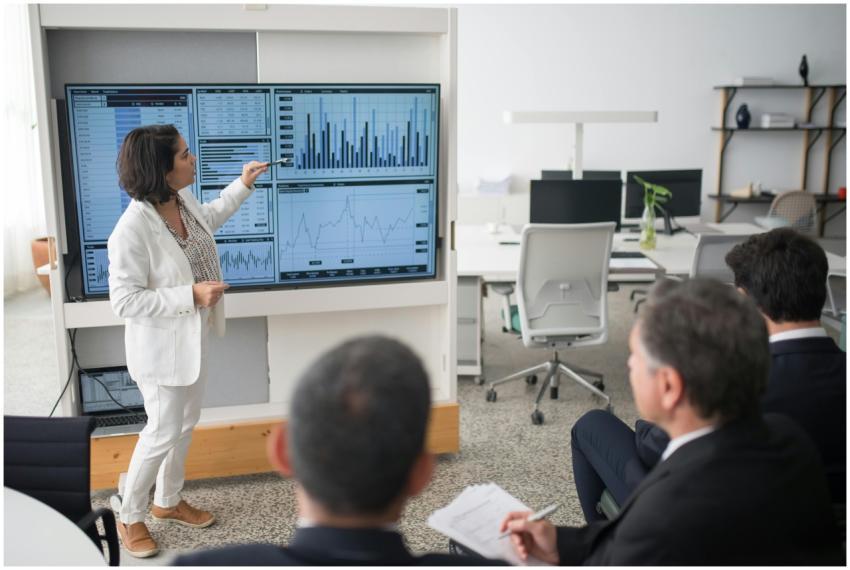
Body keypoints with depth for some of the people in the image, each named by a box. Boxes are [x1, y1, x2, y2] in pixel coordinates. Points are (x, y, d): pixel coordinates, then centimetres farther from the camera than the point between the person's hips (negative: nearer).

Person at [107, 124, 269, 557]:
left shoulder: (183, 202, -5)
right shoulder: (132, 230, -30)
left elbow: (210, 218, 20)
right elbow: (124, 300, -26)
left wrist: (243, 185, 18)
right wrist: (191, 295, -29)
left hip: (193, 337, 9)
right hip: (162, 347, -8)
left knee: (186, 424, 21)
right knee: (163, 433, 4)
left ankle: (167, 501, 42)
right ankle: (129, 516, 28)